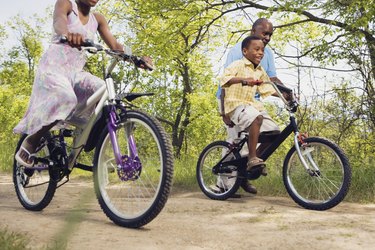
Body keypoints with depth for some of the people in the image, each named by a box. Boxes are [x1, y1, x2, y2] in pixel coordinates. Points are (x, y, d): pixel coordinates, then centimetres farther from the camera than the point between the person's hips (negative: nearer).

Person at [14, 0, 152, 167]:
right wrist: (67, 34, -53)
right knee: (66, 97, -35)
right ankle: (29, 144, -18)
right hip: (54, 66, -5)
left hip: (76, 72, 5)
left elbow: (114, 45, 1)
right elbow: (59, 21, -27)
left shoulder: (97, 19, 11)